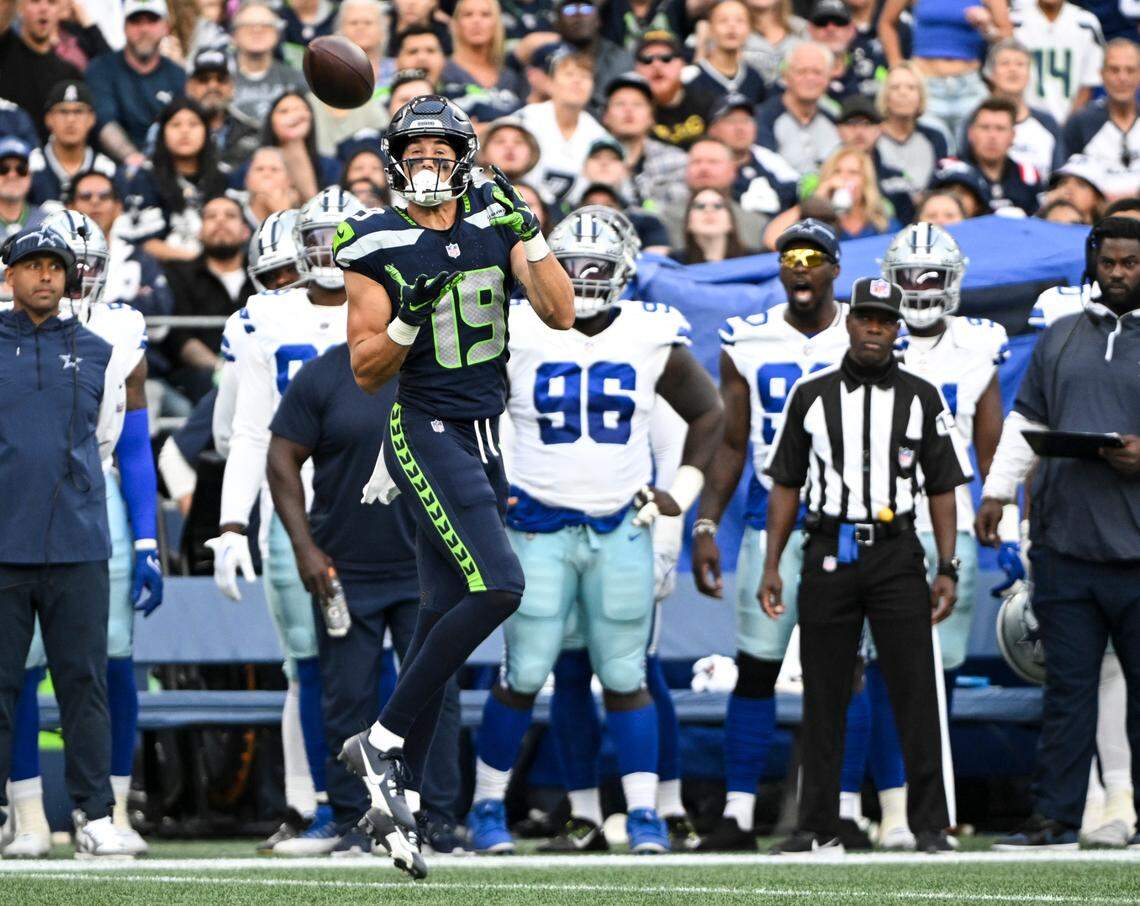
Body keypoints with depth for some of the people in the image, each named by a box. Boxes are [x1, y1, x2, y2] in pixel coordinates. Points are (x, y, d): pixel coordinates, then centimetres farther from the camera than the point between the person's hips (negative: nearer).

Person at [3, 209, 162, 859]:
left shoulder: (121, 336, 6)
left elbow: (135, 450, 8)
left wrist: (147, 543, 2)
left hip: (101, 506, 2)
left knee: (113, 661, -3)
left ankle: (114, 813, 7)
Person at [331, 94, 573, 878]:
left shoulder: (493, 224, 6)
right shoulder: (378, 247, -6)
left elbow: (561, 314, -2)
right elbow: (367, 371, -5)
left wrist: (529, 232, -13)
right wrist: (409, 319, -23)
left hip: (486, 440, 6)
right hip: (428, 430, -6)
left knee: (444, 617, 6)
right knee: (498, 586, -21)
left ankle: (396, 795, 11)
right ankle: (383, 741, -12)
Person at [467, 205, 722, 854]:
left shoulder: (653, 338, 1)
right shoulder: (517, 335, -4)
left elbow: (708, 413, 16)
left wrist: (683, 490, 7)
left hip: (622, 528, 1)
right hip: (539, 527, -1)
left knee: (624, 677, 2)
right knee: (524, 676, -2)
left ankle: (645, 815, 6)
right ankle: (489, 806, 11)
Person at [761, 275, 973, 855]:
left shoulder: (921, 398, 6)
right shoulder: (811, 395, 8)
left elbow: (942, 489, 6)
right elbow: (786, 485, 10)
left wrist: (947, 571, -2)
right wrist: (771, 566, 4)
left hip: (896, 555, -1)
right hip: (828, 556, 1)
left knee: (915, 692, -5)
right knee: (822, 697, 3)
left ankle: (930, 827, 0)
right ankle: (818, 828, 9)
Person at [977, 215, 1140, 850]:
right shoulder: (1061, 339, 16)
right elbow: (1026, 422, 20)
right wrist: (997, 492, 12)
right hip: (1064, 546, 3)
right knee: (1068, 685, 5)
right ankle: (1055, 818, 7)